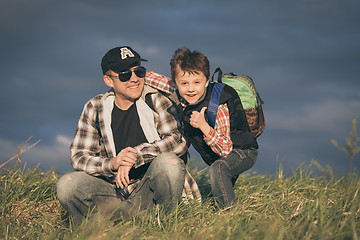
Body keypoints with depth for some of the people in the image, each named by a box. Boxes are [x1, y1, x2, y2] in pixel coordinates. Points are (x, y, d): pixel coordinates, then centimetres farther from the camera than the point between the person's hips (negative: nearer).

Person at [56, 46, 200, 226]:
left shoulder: (155, 100, 0)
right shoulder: (95, 109, 6)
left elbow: (178, 140, -13)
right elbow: (78, 156, 0)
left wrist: (135, 156, -22)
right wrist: (111, 163, -20)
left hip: (147, 190, -1)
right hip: (114, 193, 1)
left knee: (168, 161, -32)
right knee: (66, 185, -23)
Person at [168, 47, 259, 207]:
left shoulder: (218, 107, -32)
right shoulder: (179, 100, -12)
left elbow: (225, 149, -34)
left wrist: (203, 126, -43)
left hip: (242, 151, -8)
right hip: (217, 157, 8)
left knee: (218, 168, -36)